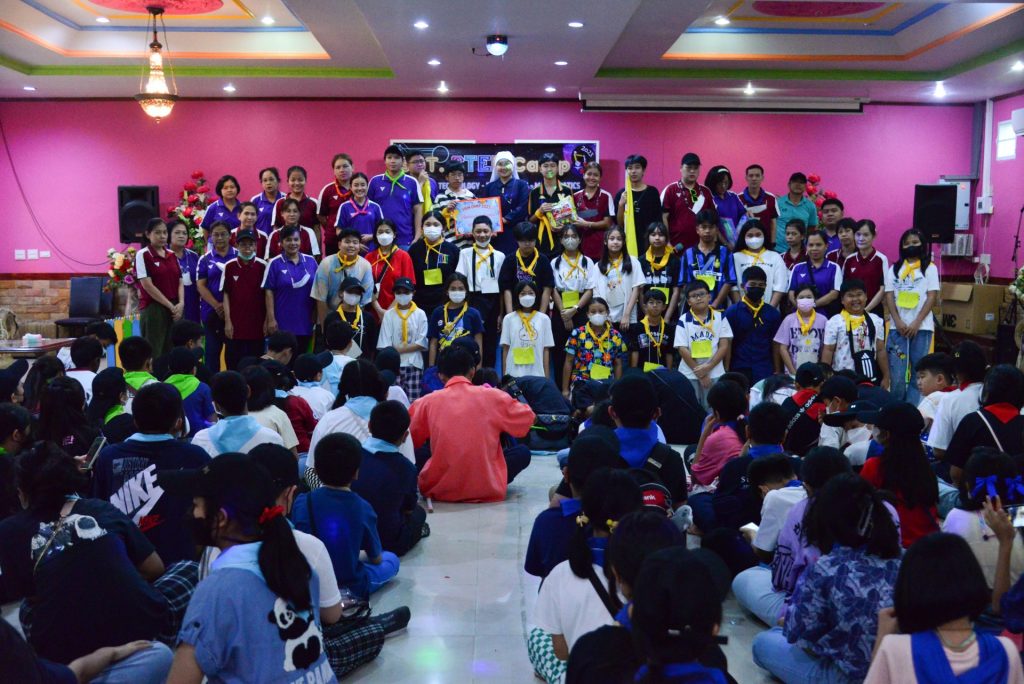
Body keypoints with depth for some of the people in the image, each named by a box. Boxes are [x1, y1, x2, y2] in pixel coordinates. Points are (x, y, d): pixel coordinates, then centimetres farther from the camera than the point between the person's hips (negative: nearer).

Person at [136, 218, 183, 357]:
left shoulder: (172, 255, 12)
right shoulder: (143, 255, -6)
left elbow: (180, 281, 12)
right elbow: (147, 285, -12)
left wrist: (180, 304, -6)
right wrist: (170, 306, -13)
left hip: (175, 309, 6)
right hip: (153, 308, -6)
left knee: (171, 351, 7)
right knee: (153, 351, -5)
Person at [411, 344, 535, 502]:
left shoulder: (427, 402, -2)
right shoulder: (493, 396, -3)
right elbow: (527, 419, 13)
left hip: (438, 490, 1)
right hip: (487, 490, -1)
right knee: (523, 453, 21)